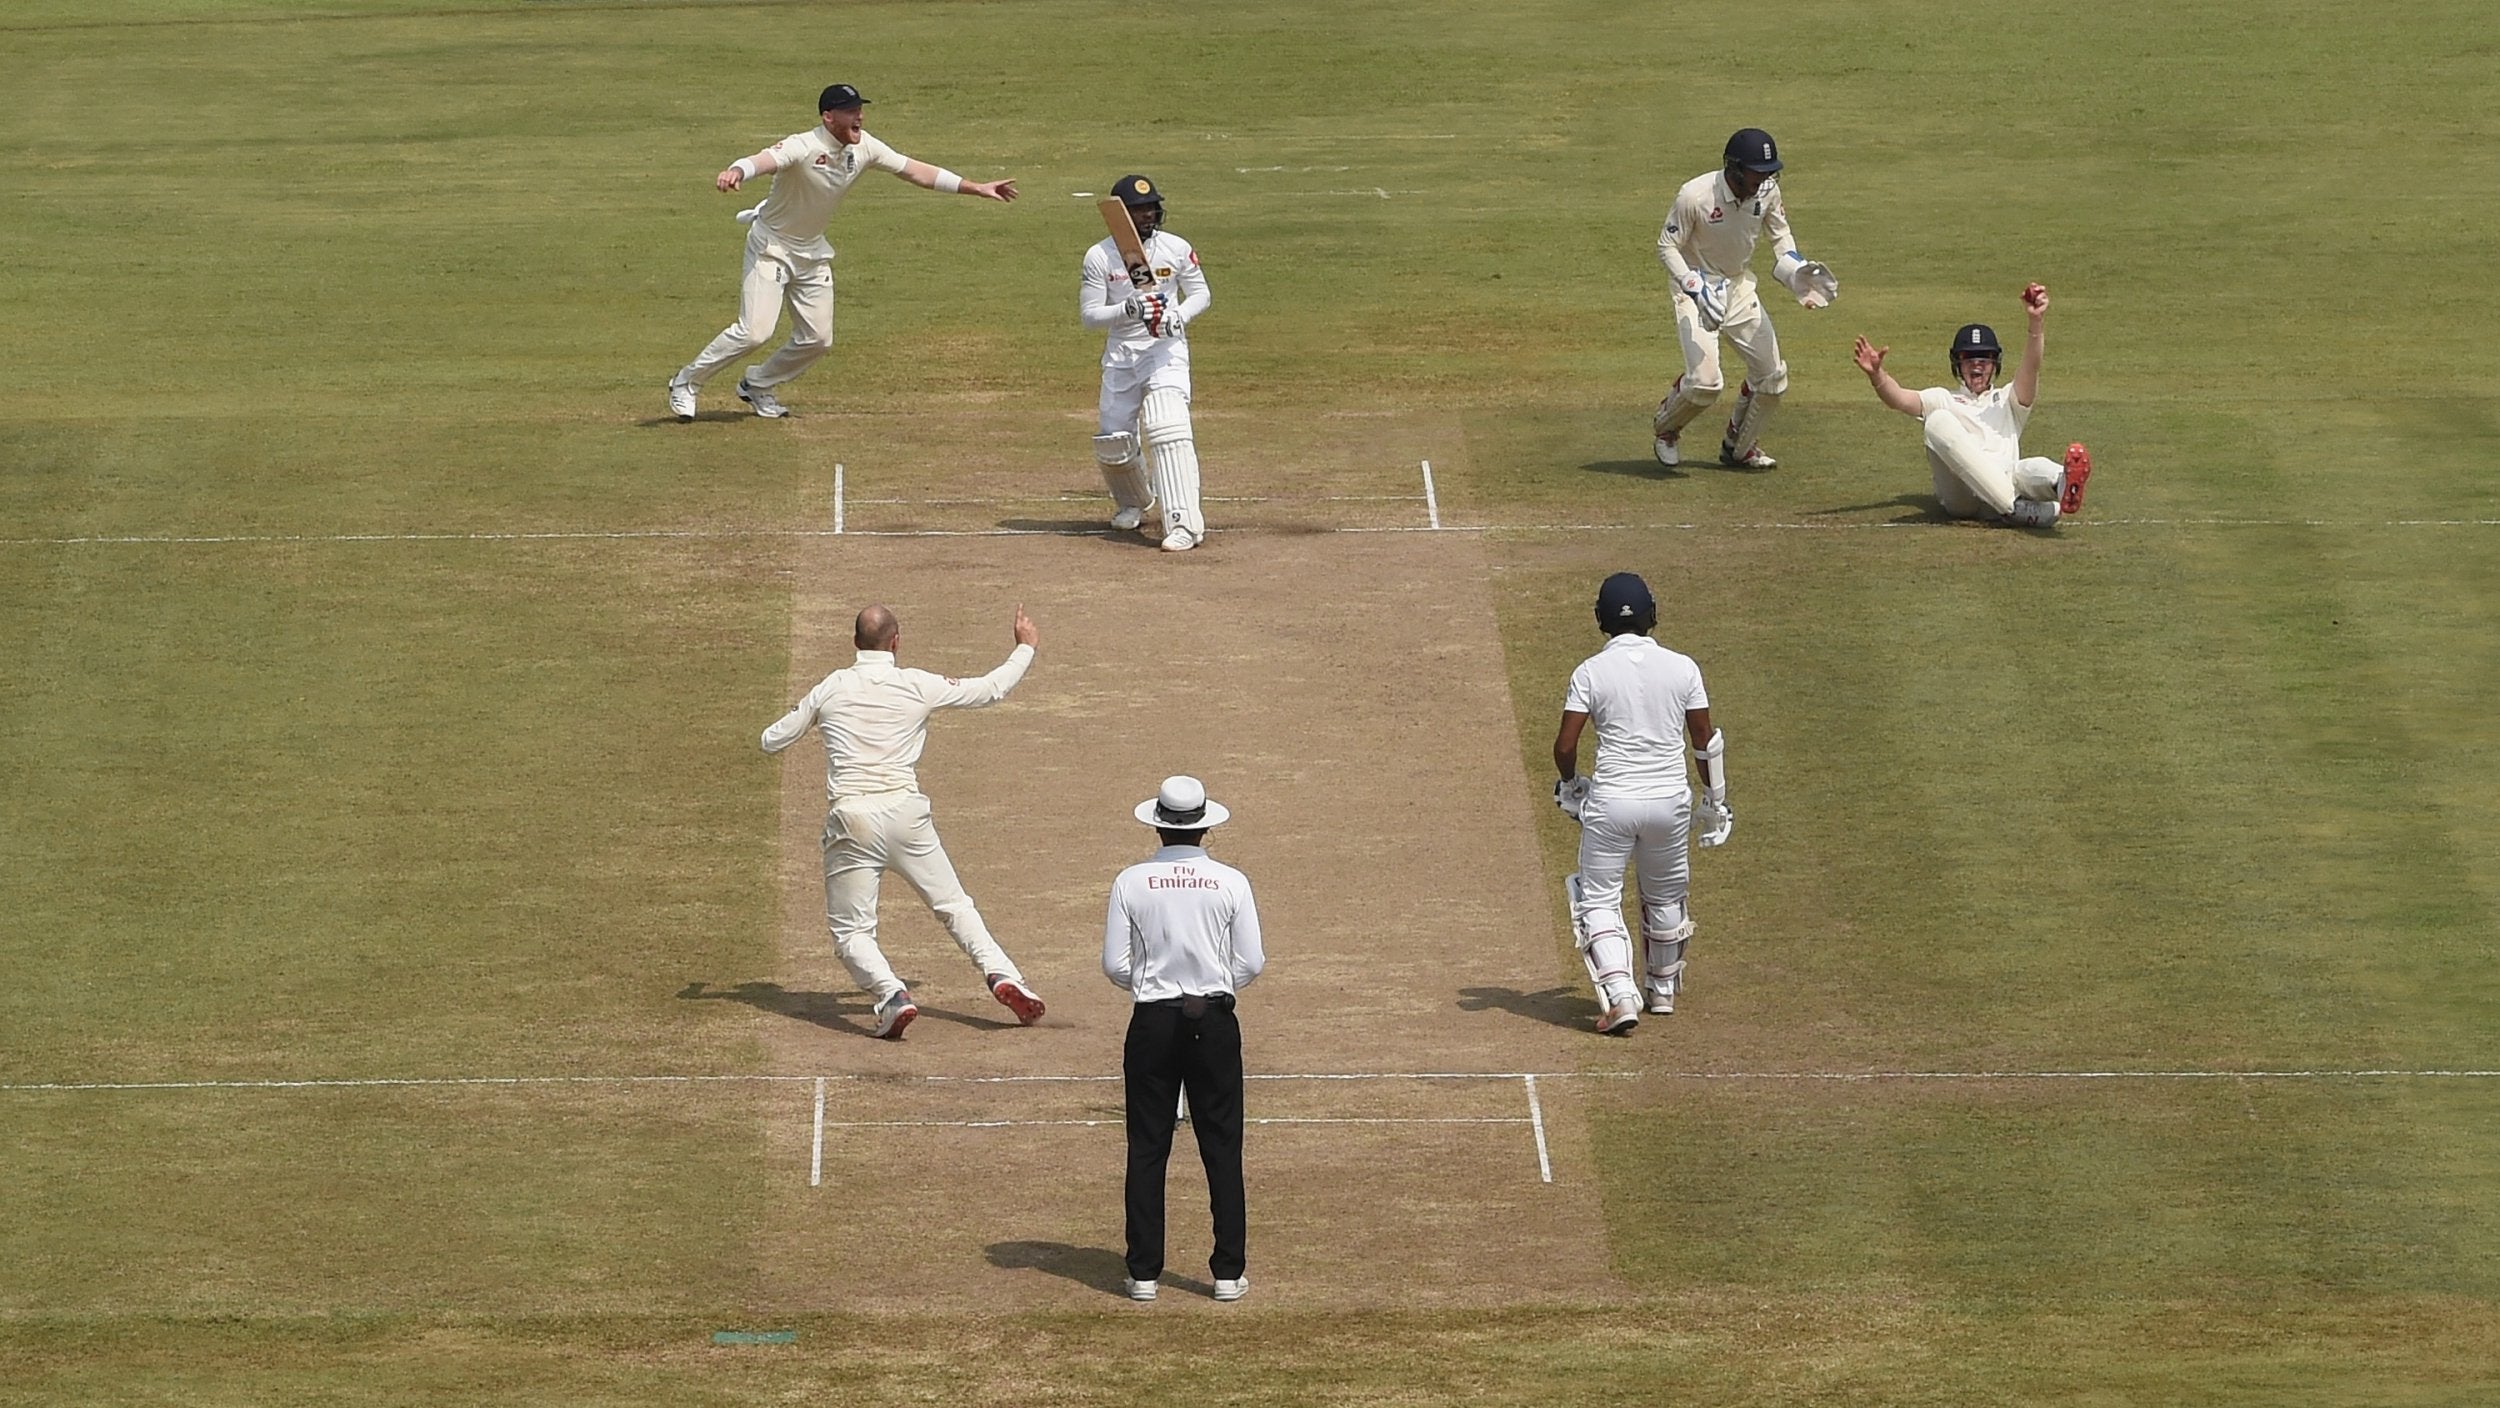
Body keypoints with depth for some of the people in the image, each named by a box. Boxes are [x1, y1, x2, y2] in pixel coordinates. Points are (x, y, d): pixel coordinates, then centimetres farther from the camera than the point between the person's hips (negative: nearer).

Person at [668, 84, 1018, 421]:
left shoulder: (863, 147, -8)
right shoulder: (803, 148, -29)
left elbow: (914, 171, 1)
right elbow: (763, 161, -49)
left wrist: (976, 188, 0)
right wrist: (736, 173, -73)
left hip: (812, 253, 7)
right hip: (772, 247, -7)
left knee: (817, 338, 6)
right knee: (755, 331, -17)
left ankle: (756, 386, 28)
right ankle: (686, 383, 1)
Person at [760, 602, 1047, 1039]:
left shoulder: (832, 689, 4)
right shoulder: (920, 686, 4)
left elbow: (772, 742, 12)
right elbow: (990, 690, 16)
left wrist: (798, 717, 35)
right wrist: (1025, 647, 32)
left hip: (851, 818, -1)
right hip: (905, 812, 1)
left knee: (851, 930, 5)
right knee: (954, 905, 17)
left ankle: (891, 995, -19)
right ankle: (1003, 974, 2)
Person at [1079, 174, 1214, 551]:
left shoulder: (1177, 249, -5)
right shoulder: (1099, 256, -6)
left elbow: (1201, 294, 6)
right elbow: (1089, 314, -7)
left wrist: (1179, 316, -16)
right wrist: (1128, 310, -25)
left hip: (1166, 349, -2)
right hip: (1120, 354, 2)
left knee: (1167, 428, -23)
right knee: (1112, 441, 5)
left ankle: (1184, 522, -28)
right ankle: (1134, 502, 39)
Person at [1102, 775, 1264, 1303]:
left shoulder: (1132, 883, -5)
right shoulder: (1230, 883, -5)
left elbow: (1115, 965, -3)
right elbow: (1251, 962, -3)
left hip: (1152, 1022, 0)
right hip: (1214, 1021, 0)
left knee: (1147, 1148, 7)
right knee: (1222, 1148, 6)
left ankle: (1144, 1273, 6)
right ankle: (1229, 1273, 6)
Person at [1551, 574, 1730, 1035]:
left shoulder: (1591, 672, -8)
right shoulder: (1682, 668, -2)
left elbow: (1565, 746, -9)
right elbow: (1706, 740, 3)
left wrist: (1570, 785, 12)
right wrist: (1714, 801, 16)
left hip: (1610, 803, -3)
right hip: (1670, 801, 3)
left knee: (1599, 901, 4)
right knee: (1665, 897, 23)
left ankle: (1620, 996, -14)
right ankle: (1663, 988, 37)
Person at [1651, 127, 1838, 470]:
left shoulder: (1767, 191, -11)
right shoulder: (1695, 196, -27)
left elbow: (1780, 234, 7)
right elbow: (1667, 247, -17)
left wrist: (1795, 269, -13)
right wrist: (1697, 289, -30)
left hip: (1739, 287, 6)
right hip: (1697, 286, -6)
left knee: (1772, 376, 5)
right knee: (1705, 381, -19)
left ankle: (1739, 447, 29)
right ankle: (1666, 427, 14)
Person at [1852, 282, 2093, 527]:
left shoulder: (2007, 401, 31)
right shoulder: (1943, 399, 30)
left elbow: (2030, 370, 10)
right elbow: (1900, 399, 10)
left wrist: (2035, 324, -10)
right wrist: (1876, 374, -14)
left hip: (2006, 482, 1)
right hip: (1958, 495, -1)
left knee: (2037, 468, -31)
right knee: (1939, 421, -28)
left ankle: (2064, 485, -72)